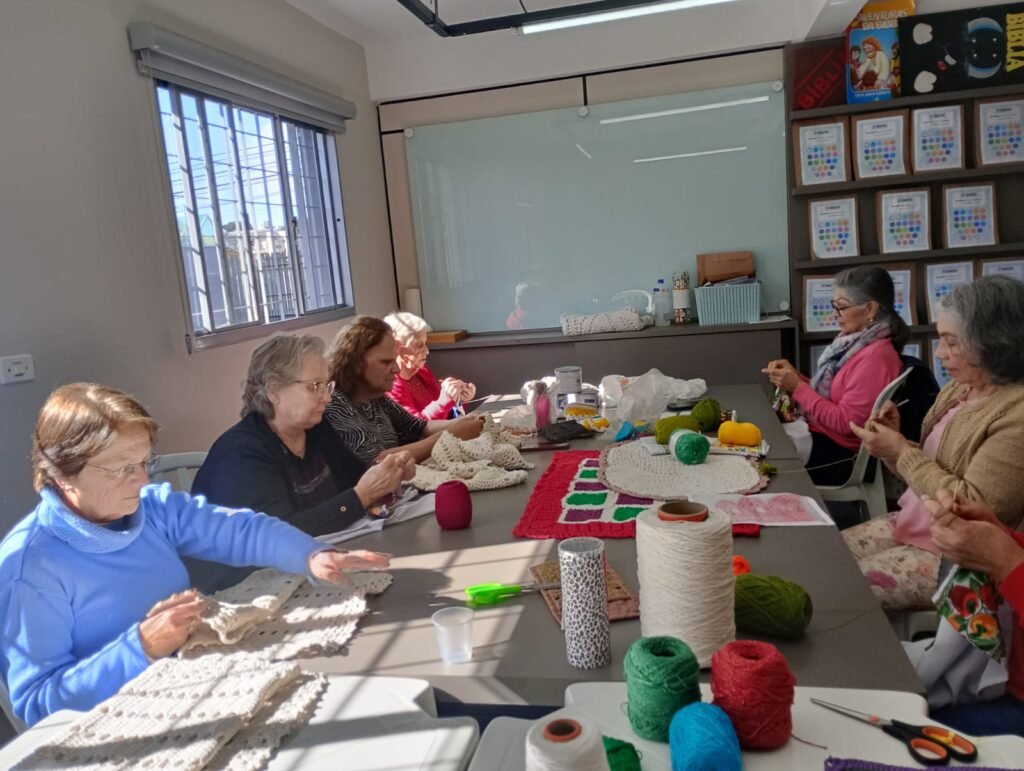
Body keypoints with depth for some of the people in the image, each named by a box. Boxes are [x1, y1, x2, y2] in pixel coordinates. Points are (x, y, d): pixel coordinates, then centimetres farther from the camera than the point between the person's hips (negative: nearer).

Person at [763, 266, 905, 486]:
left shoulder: (876, 356, -20)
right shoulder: (855, 342, 9)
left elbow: (845, 422, -22)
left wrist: (797, 387, -20)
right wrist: (793, 376, -4)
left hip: (841, 454, -8)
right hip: (822, 437, 8)